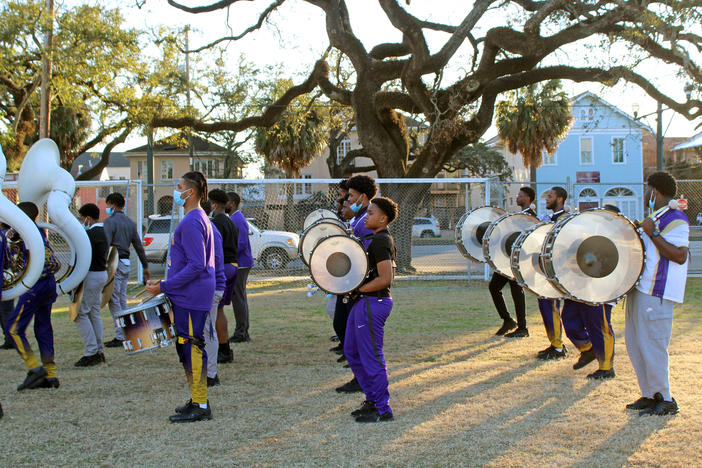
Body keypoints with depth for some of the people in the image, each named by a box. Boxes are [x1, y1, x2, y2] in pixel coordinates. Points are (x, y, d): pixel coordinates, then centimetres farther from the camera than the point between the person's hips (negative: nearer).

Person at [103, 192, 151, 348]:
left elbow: (105, 245, -19)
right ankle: (126, 334, 18)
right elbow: (139, 246, 18)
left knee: (114, 301, -4)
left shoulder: (110, 221, -9)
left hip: (114, 264, -8)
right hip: (126, 264, 8)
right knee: (122, 300, 14)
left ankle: (120, 337, -4)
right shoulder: (130, 223, 15)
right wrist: (145, 266, 22)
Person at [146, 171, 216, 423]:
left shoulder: (191, 222, -16)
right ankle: (197, 401, 23)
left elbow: (196, 265, -22)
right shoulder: (199, 218, 16)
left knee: (191, 346, -6)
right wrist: (166, 283, 22)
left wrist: (164, 286, -19)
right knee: (186, 346, 15)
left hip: (190, 297, -11)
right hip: (188, 295, 11)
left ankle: (200, 406, -1)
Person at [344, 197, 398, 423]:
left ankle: (382, 410, 6)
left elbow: (385, 279, -25)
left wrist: (358, 289, -18)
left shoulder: (380, 242, -18)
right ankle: (372, 400, 26)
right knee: (352, 351, 18)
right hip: (364, 303, 11)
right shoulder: (378, 239, 14)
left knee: (371, 357, -3)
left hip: (373, 303, -11)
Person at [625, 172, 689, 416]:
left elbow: (680, 256, -23)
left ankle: (665, 400, 4)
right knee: (635, 343, 13)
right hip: (640, 288, 10)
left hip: (656, 293, -10)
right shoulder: (655, 217, 17)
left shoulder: (675, 219, -14)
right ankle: (649, 394, 21)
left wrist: (652, 234, -24)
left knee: (650, 345, -7)